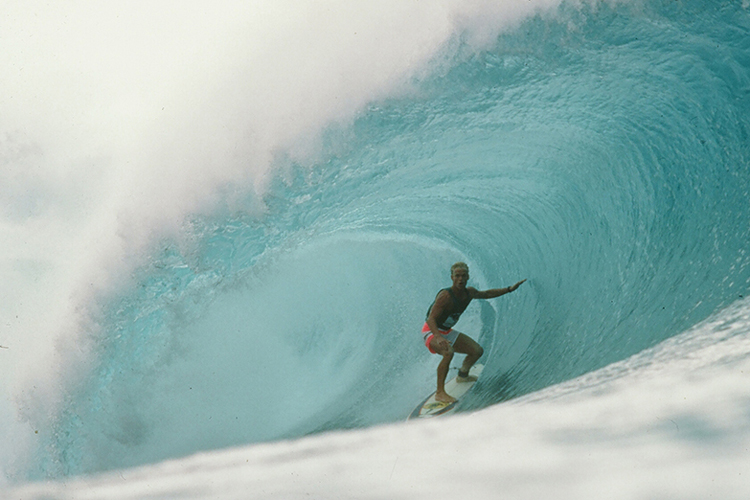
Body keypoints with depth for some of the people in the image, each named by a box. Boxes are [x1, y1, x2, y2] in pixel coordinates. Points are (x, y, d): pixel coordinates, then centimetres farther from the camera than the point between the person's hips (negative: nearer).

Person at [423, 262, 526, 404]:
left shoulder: (469, 292, -5)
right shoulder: (445, 296, -30)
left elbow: (487, 294, 17)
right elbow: (431, 319, -34)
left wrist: (509, 289, 15)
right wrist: (438, 338, -51)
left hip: (447, 332, 8)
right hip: (431, 332, -8)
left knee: (477, 351, 9)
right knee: (448, 352, -38)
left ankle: (462, 375, 37)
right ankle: (440, 392, -29)